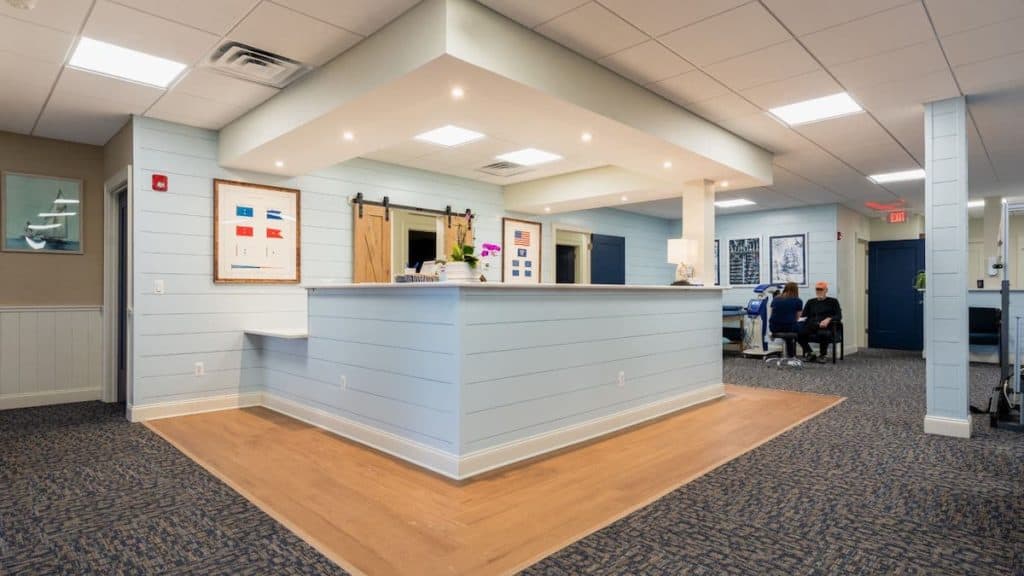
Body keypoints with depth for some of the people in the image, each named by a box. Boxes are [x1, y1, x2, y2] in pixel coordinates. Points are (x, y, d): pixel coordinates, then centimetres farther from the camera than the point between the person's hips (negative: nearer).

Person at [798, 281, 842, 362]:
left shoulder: (833, 301, 14)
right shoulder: (810, 302, 24)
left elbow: (839, 316, 2)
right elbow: (803, 316, 18)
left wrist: (828, 319, -19)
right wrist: (801, 318, -7)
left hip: (826, 327, -3)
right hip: (811, 326, 3)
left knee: (823, 333, -40)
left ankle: (823, 355, -12)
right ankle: (809, 353, -6)